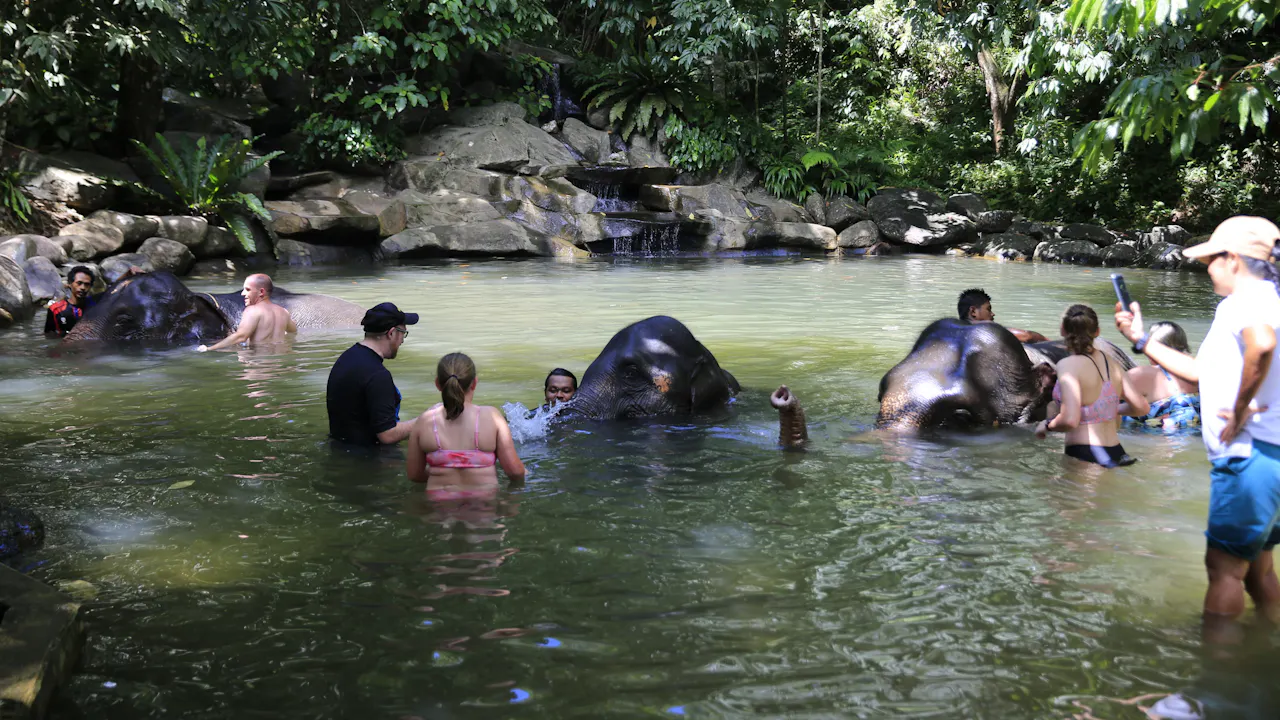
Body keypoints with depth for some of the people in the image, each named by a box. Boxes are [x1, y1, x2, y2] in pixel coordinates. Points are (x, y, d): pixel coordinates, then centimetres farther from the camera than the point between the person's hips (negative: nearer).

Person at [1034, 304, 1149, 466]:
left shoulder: (1068, 365, -10)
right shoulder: (1111, 363, 11)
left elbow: (1070, 420, -21)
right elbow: (1142, 407, 15)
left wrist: (1047, 425, -1)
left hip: (1084, 456, -7)